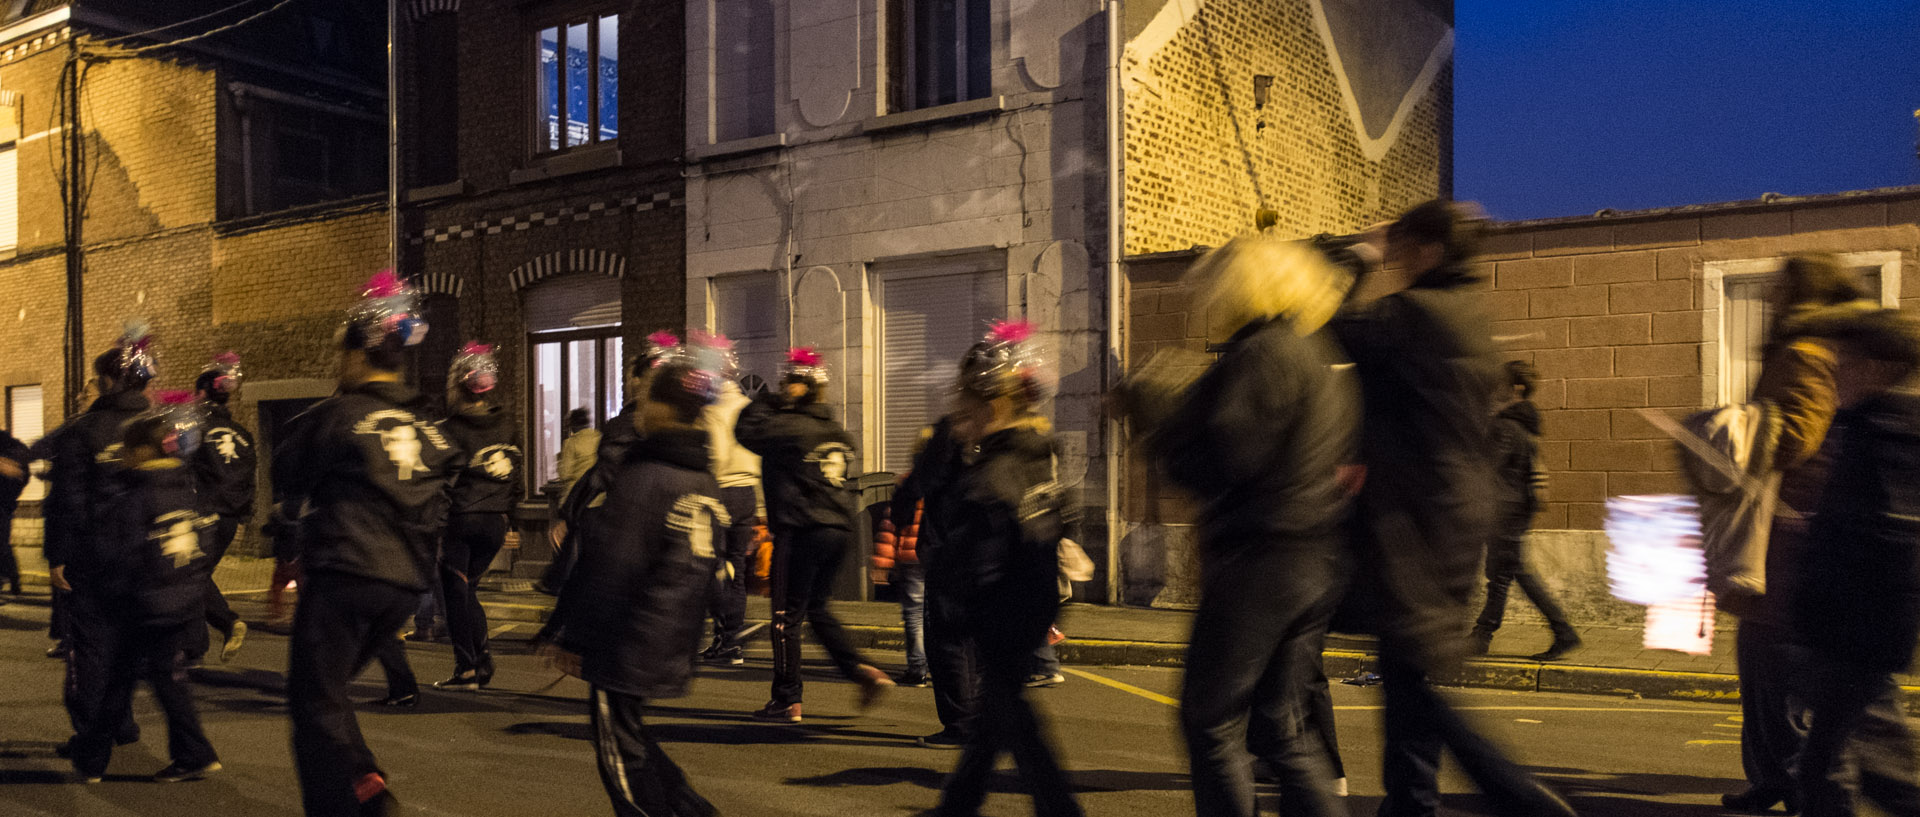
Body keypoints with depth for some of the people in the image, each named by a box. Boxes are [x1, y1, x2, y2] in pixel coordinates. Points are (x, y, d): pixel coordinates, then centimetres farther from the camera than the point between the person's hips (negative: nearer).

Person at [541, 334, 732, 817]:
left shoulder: (641, 475, -17)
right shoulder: (706, 483, 8)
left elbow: (608, 567, -18)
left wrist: (571, 634, -11)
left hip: (626, 645, -8)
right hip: (673, 646, 8)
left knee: (620, 748, 5)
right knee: (629, 736, 22)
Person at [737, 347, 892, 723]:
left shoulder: (789, 427, -12)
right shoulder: (839, 433, 11)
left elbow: (746, 430, -3)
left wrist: (769, 400, 6)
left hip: (801, 533, -7)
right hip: (839, 530, 8)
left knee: (787, 616, 3)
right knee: (816, 607, 21)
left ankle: (787, 701, 9)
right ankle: (862, 669, 10)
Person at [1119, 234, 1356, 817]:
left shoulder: (1260, 354, -13)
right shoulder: (1322, 360, 16)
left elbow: (1215, 464, -20)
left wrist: (1152, 406, -4)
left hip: (1258, 558, -9)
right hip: (1317, 564, 9)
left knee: (1211, 722, 2)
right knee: (1280, 725, 15)